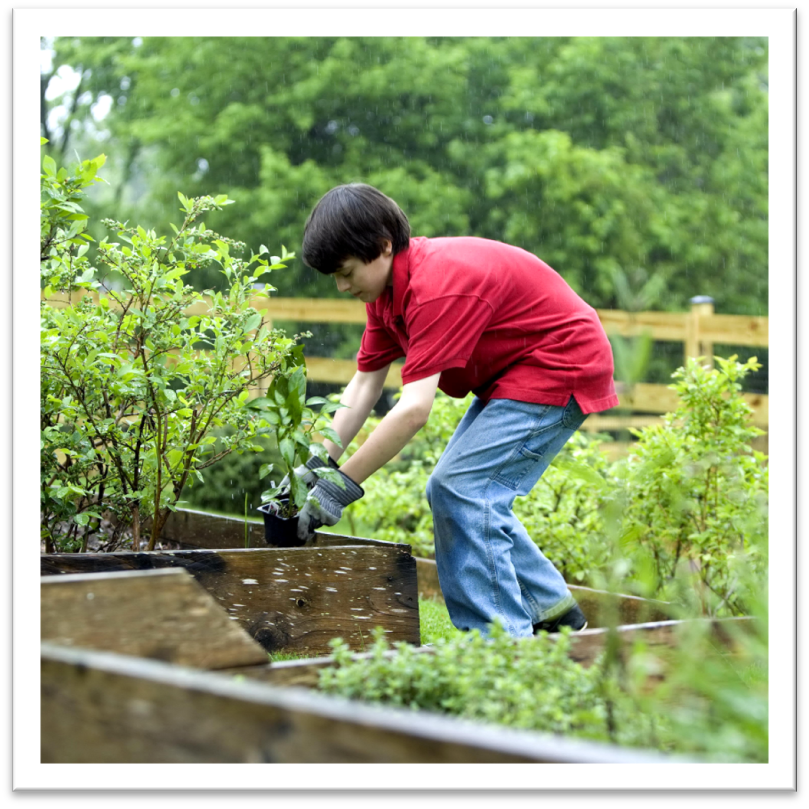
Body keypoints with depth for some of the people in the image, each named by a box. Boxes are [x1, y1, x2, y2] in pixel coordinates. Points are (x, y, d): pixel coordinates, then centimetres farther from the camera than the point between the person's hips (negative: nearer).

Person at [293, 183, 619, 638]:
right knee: (449, 491, 11)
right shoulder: (388, 286, 0)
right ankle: (552, 611, 18)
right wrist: (318, 464, -9)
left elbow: (415, 409, -35)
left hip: (561, 366, -10)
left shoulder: (437, 286, -30)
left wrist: (341, 486, -33)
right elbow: (365, 385, 1)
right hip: (514, 374, 10)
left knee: (463, 492, -17)